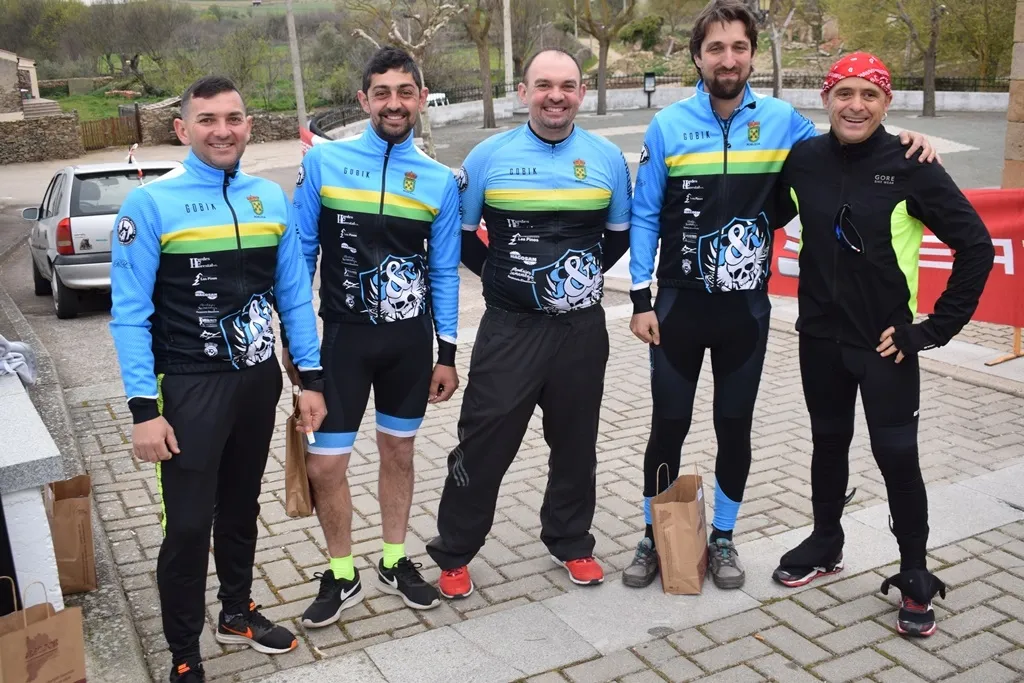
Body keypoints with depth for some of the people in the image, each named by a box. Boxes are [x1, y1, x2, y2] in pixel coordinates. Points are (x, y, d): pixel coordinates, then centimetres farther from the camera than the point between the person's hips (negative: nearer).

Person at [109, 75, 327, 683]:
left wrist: (311, 377, 4)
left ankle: (238, 613, 40)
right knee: (189, 524, 1)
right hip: (190, 387, -4)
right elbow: (130, 314, -11)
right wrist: (144, 408, -16)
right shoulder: (151, 203, -11)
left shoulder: (272, 198, 3)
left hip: (260, 380, 4)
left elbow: (294, 294, 7)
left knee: (242, 507, 19)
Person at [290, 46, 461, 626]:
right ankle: (342, 577, 23)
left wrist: (447, 353, 3)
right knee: (325, 466, 0)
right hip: (344, 337, -1)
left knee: (399, 452, 14)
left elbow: (445, 273, 4)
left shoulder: (440, 181, 0)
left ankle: (395, 562, 34)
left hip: (411, 339, 2)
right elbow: (301, 253, 0)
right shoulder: (324, 162, -5)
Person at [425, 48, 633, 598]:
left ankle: (571, 542, 35)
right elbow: (459, 232, 6)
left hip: (583, 329, 2)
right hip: (509, 329, -2)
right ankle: (453, 554, 20)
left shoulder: (608, 159, 1)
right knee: (483, 445, 2)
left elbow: (620, 233, 14)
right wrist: (500, 274, 2)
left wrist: (585, 271, 5)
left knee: (575, 443, 15)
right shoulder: (489, 156, -4)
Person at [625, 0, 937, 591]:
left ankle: (723, 539, 31)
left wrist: (901, 139, -4)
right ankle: (655, 538, 26)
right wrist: (641, 300, -5)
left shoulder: (781, 120, -1)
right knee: (669, 426, 8)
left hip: (747, 308, 1)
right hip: (679, 305, -1)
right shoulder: (668, 126, -5)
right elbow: (645, 217, -2)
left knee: (736, 427, 12)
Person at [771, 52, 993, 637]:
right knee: (829, 441, 17)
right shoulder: (803, 161, -3)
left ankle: (916, 576, 20)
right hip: (820, 337, 3)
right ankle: (826, 544, 38)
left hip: (886, 343, -3)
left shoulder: (911, 167, -12)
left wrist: (935, 329, -10)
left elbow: (977, 247, -9)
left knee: (896, 453, 0)